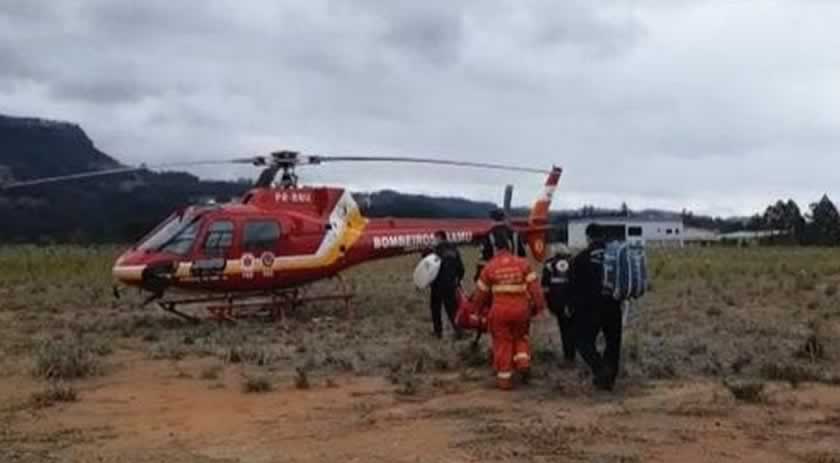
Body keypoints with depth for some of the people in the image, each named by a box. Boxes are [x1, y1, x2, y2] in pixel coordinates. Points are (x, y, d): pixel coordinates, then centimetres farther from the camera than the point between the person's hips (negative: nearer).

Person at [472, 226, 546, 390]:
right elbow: (534, 286, -3)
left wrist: (481, 308, 22)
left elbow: (481, 292, 6)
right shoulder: (522, 263, -1)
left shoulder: (490, 267, -3)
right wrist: (539, 306, 4)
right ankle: (523, 362, 1)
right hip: (521, 309, 1)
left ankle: (504, 378, 9)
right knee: (520, 337, 23)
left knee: (503, 343, 8)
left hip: (499, 310, -1)